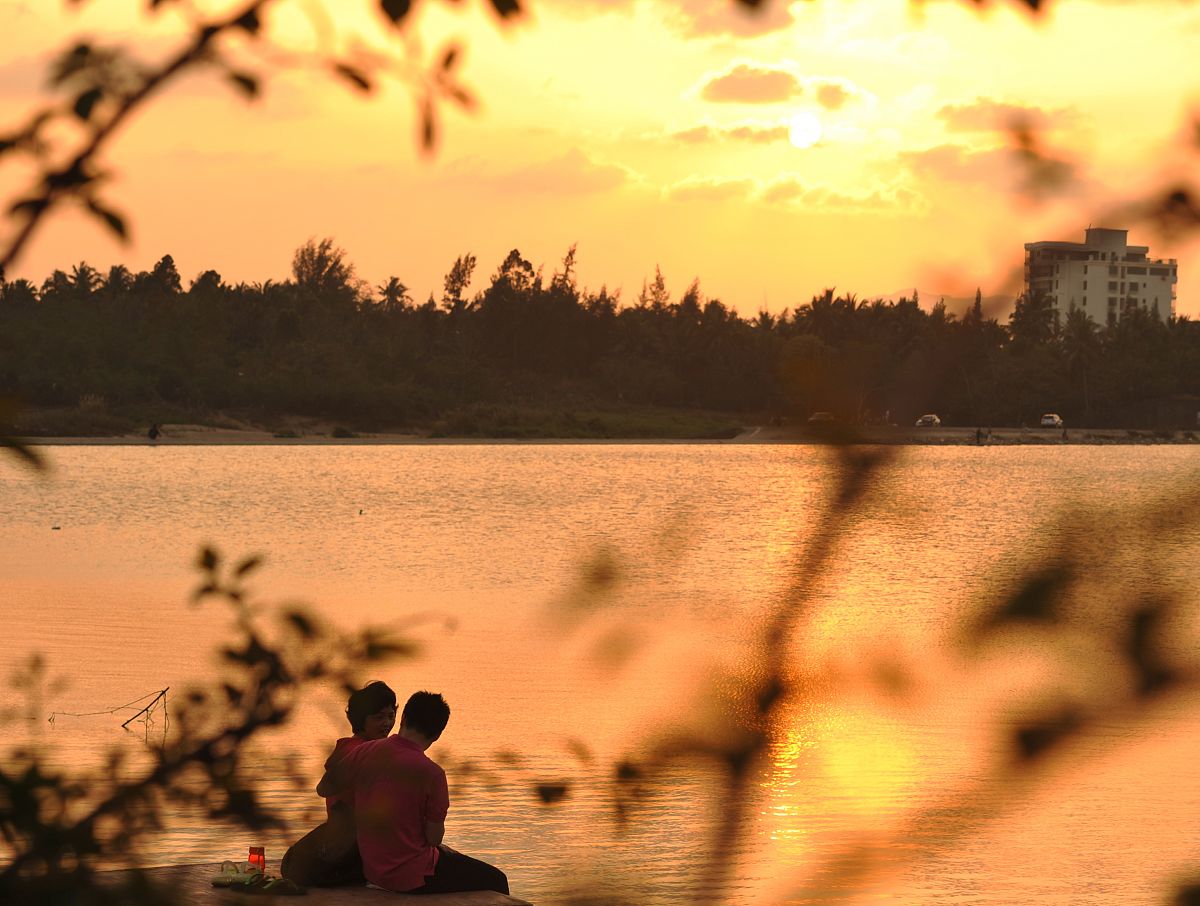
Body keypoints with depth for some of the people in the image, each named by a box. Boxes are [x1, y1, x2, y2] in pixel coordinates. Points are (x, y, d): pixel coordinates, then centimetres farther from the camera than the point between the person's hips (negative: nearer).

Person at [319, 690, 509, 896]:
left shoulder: (363, 753, -6)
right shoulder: (431, 773, -20)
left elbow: (323, 788, 10)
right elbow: (434, 837, -16)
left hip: (372, 870, 7)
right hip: (412, 878, -7)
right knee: (495, 881, 9)